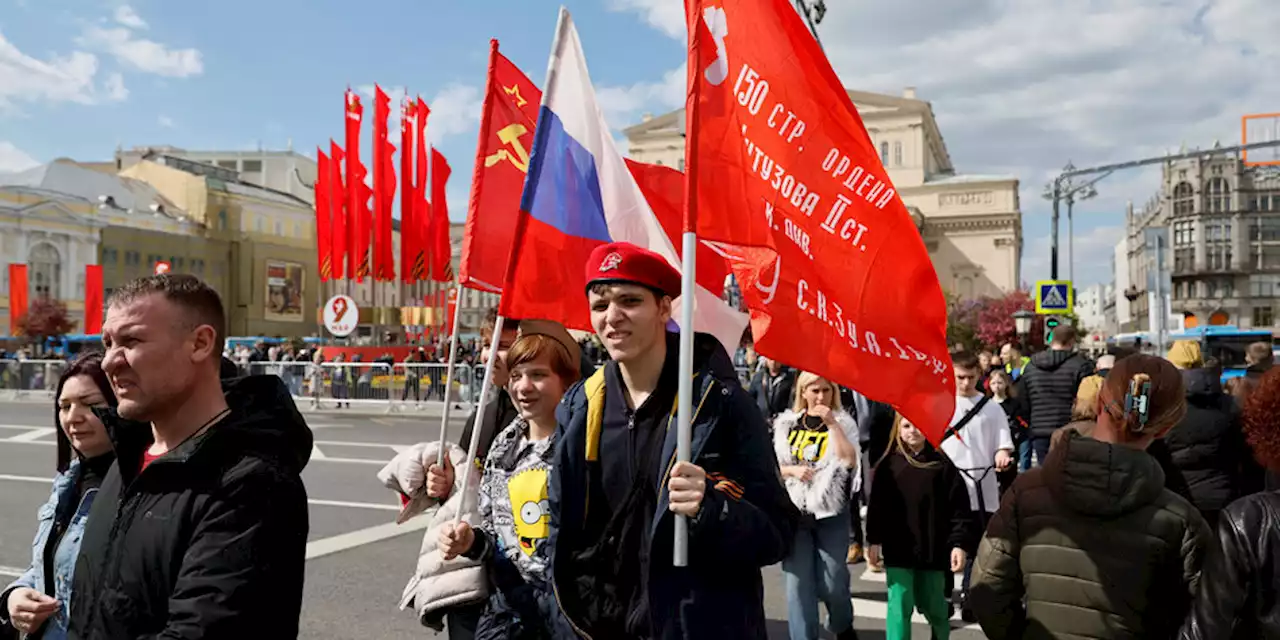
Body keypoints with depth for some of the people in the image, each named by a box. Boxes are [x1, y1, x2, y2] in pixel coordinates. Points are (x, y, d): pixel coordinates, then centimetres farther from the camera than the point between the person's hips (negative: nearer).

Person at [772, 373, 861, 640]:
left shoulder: (843, 422, 1)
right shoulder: (786, 423, 6)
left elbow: (850, 461, -15)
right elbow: (772, 465, 9)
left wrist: (832, 423, -19)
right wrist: (793, 470, -10)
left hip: (831, 512, -1)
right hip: (794, 510, 2)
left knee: (831, 582, 2)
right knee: (798, 581, -2)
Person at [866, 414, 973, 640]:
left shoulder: (942, 464, -1)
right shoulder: (888, 465, 2)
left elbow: (959, 508, -3)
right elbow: (877, 506, 4)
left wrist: (959, 543, -9)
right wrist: (874, 541, 1)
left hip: (933, 550, 0)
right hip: (898, 551, 0)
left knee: (934, 608, 13)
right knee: (899, 608, -2)